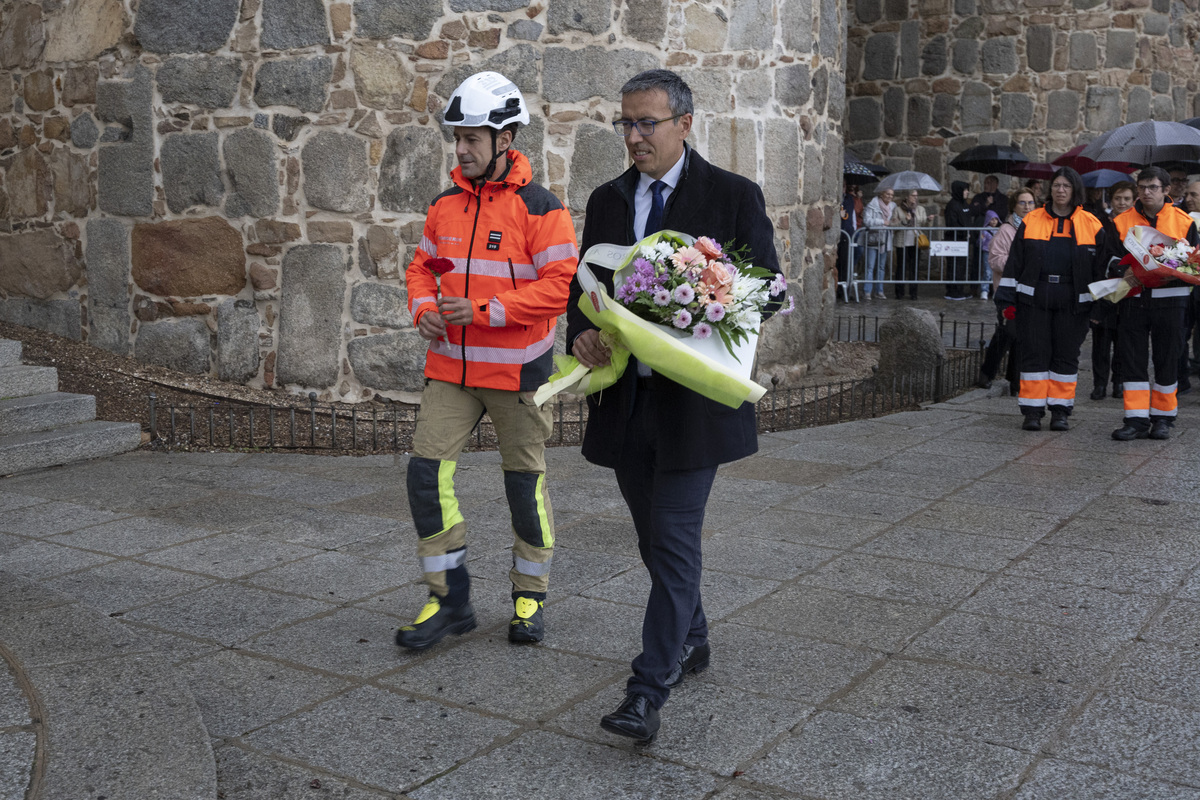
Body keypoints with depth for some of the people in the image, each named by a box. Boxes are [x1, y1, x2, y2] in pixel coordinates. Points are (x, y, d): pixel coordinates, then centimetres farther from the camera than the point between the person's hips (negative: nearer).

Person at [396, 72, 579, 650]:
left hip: (516, 370, -5)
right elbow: (422, 266, 18)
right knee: (426, 472, -2)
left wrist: (483, 310, -21)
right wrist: (424, 309, -4)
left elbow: (559, 286, -16)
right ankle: (449, 599, 11)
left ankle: (530, 596, 26)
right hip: (449, 365, 5)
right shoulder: (445, 205, 8)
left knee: (525, 481, 8)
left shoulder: (540, 208, -9)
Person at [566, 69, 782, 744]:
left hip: (694, 396, -5)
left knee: (674, 539, -7)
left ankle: (650, 689, -3)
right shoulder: (608, 200, 11)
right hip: (625, 395, 5)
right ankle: (692, 641, 37)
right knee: (657, 535, 16)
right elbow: (585, 284, 13)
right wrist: (583, 333, -9)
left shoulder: (734, 196, -3)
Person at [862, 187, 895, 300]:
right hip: (873, 239, -6)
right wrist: (882, 222, -17)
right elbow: (867, 219, -19)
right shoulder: (873, 205, -8)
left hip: (884, 241, 6)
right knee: (870, 267, -8)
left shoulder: (892, 206, 12)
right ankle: (868, 292, -6)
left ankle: (879, 291, 15)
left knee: (881, 267, 10)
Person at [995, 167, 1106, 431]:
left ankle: (1060, 410, 13)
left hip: (1072, 304, 0)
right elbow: (1014, 263, 7)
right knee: (1034, 353, 0)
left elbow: (1100, 269, 7)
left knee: (1066, 355, 4)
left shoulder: (1091, 225, 6)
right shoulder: (1031, 221, 7)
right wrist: (1007, 299, 2)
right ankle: (1032, 411, 6)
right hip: (1033, 300, 0)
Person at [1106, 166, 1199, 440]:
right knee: (1133, 362, 0)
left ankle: (1162, 418, 17)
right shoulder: (1122, 222, 7)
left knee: (1167, 361, 5)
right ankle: (1137, 419, 4)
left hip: (1169, 301, -1)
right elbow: (1111, 261, 7)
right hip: (1133, 301, 1)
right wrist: (1125, 273, -13)